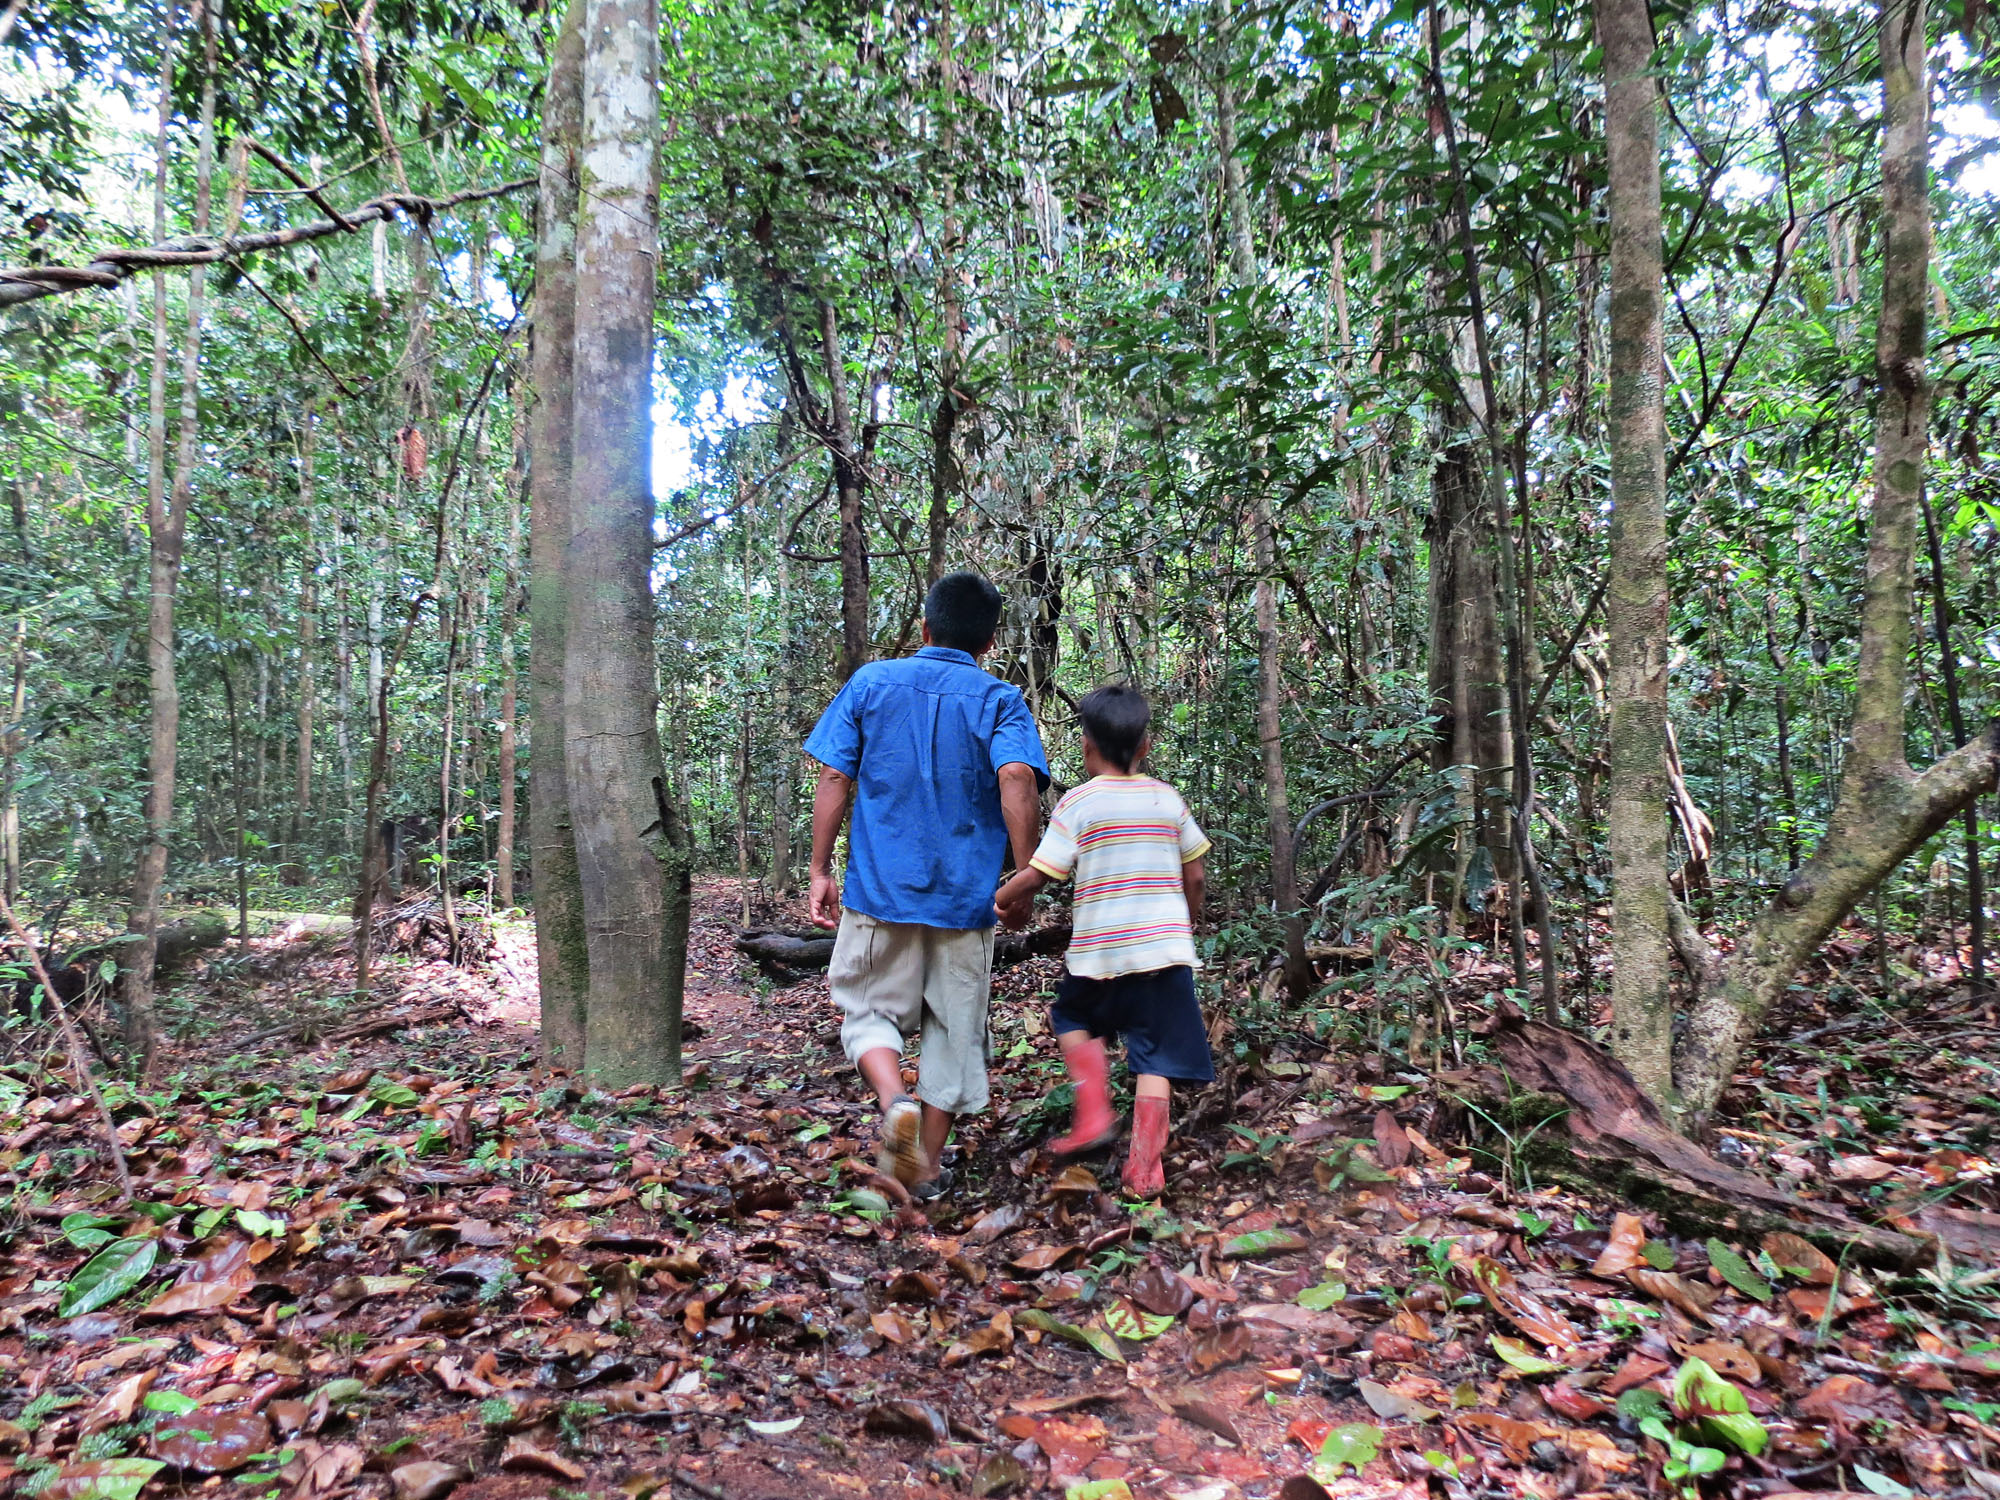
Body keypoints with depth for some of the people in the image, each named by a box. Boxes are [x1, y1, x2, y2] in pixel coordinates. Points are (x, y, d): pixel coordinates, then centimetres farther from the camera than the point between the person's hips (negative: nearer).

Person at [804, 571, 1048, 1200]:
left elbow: (834, 779, 0)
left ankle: (895, 1102, -12)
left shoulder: (871, 682, 4)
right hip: (965, 895, 0)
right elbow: (1017, 779, -19)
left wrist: (820, 871, 6)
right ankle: (928, 1167, 22)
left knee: (870, 1010, 16)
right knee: (953, 1027, 14)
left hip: (880, 889, 0)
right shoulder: (1000, 699, -1)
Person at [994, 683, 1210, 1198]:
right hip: (1166, 947, 2)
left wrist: (1000, 900, 10)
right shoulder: (1167, 799, 6)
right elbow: (1195, 875, 11)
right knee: (1156, 1056, 7)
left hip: (1101, 950, -2)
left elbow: (1036, 875, -9)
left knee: (1072, 1018, 24)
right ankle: (1144, 1166, 5)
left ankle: (1095, 1114, 10)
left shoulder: (1078, 803, -6)